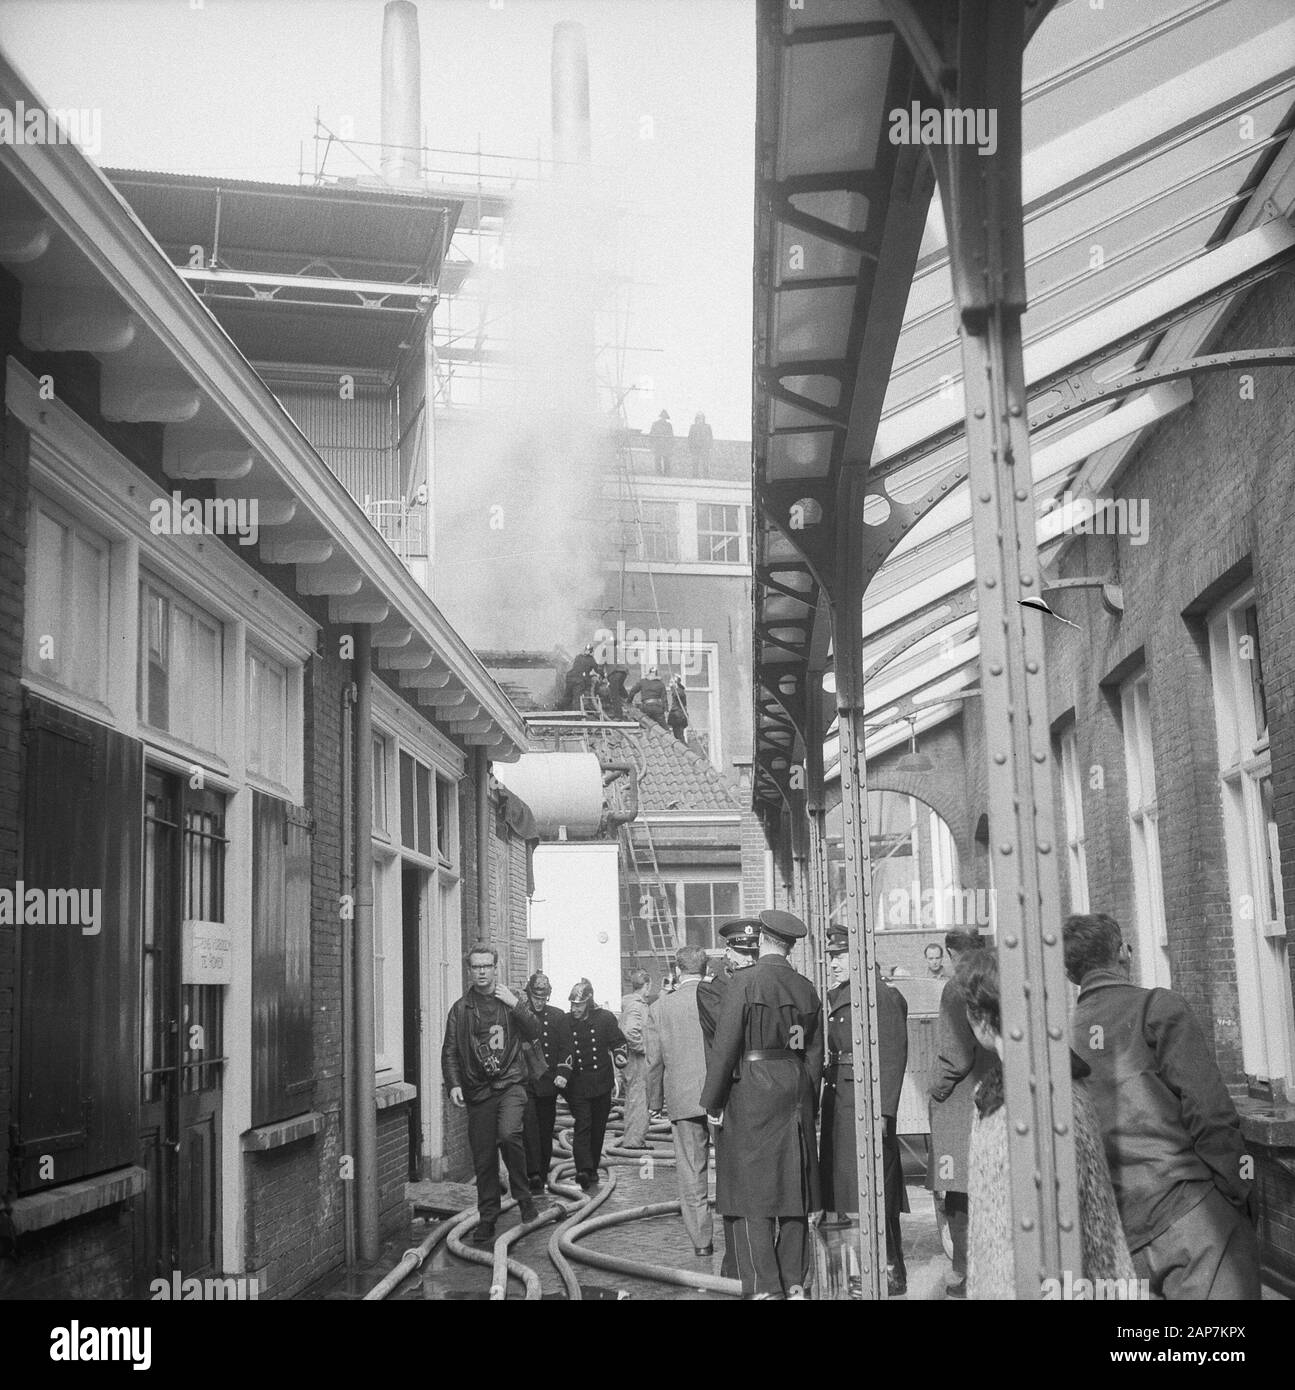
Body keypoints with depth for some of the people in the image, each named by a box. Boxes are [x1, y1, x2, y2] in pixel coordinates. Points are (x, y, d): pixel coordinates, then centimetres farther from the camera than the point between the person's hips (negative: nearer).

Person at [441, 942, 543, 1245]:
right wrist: (454, 1084, -7)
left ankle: (523, 1195, -6)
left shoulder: (510, 1001, 9)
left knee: (508, 1134, -27)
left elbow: (534, 1032, -2)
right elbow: (449, 1051, 6)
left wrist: (514, 1005, -13)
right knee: (483, 1160, 4)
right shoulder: (461, 1008, 8)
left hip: (510, 1083, -2)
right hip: (477, 1089, 2)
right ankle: (486, 1223, 15)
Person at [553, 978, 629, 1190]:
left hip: (602, 1084, 1)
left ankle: (592, 1168, 21)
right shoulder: (566, 1023, 1)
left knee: (598, 1127, 8)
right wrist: (562, 1074, -19)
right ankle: (584, 1169, -22)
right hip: (577, 1084, -1)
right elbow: (565, 1052, -5)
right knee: (582, 1125, -12)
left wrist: (619, 1056, -11)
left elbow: (618, 1041, 10)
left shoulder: (605, 1019, 0)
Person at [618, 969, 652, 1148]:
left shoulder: (631, 1003, 13)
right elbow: (631, 1032, -33)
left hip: (629, 1060, 10)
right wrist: (643, 1048, -21)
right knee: (638, 1099, -3)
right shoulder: (636, 1005, -19)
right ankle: (634, 1139, 2)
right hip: (637, 1060, -10)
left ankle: (630, 1138, 25)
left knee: (633, 1099, 17)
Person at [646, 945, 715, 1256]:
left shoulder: (660, 1008, -1)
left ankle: (701, 1240, 10)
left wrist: (655, 1101, 14)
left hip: (683, 1099, 0)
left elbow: (654, 1061, 3)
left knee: (690, 1173, 7)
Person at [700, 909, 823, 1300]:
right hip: (796, 1091, 6)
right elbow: (815, 1053, 12)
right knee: (794, 1188, 11)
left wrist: (713, 1102, -4)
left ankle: (764, 1287, -2)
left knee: (753, 1186, -1)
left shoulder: (744, 983, -9)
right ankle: (795, 1284, 16)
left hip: (752, 1092, -6)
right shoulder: (806, 988, 8)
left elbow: (725, 1047, -11)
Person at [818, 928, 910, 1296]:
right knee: (844, 1180, 11)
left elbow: (893, 1058, -15)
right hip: (838, 1097, 9)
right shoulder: (836, 996, 15)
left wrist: (883, 1111, -19)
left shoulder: (884, 996, -10)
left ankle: (892, 1273, 3)